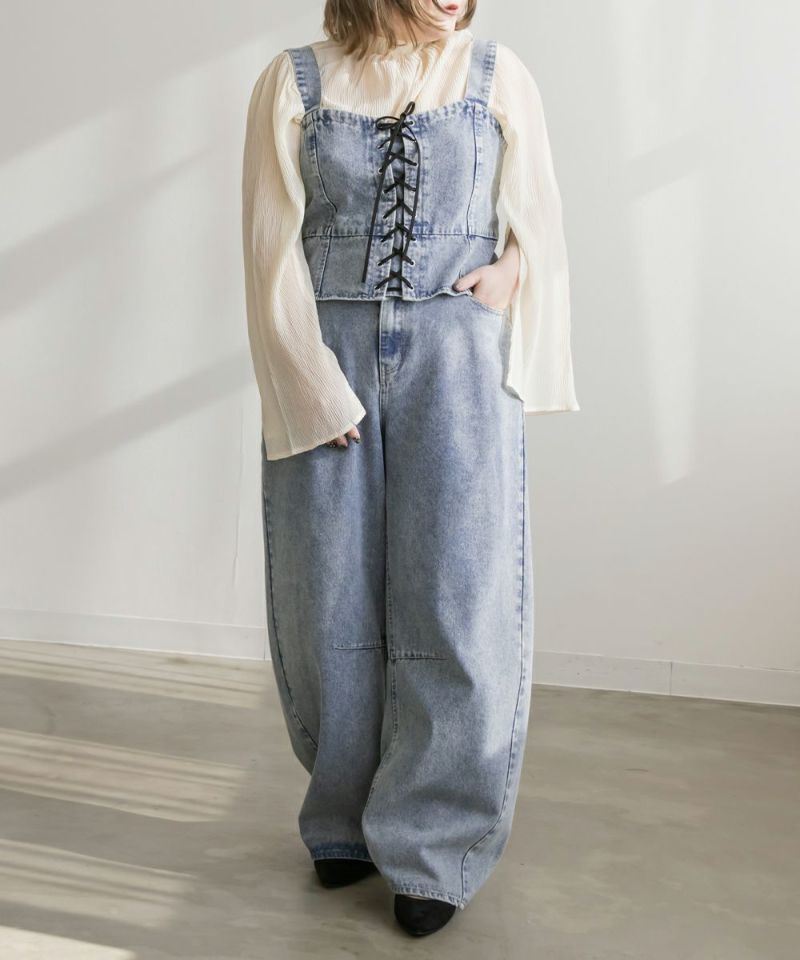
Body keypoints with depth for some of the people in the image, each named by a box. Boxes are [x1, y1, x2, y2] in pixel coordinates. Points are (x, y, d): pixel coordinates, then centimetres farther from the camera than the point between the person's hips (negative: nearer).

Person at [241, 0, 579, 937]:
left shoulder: (499, 77, 7)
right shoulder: (294, 82, 3)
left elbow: (536, 226, 16)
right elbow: (272, 250, -1)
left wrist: (510, 274, -5)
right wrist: (320, 392, -9)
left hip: (454, 363, 0)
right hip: (324, 364, 0)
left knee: (455, 602, -4)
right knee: (332, 605, 5)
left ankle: (433, 846, 10)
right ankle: (345, 821, 24)